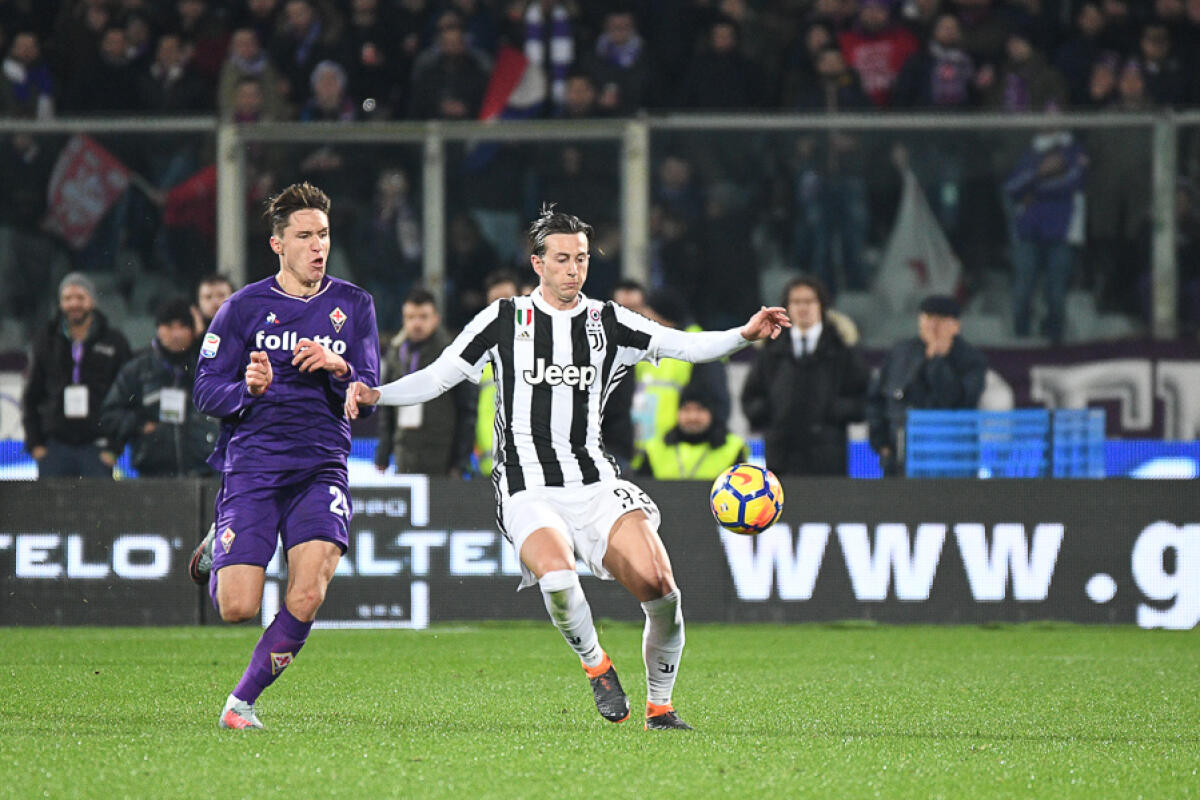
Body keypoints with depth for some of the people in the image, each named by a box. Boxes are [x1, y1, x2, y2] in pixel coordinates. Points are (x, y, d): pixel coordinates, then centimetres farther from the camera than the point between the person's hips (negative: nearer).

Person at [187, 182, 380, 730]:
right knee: (238, 608, -11)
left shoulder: (353, 306, 9)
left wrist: (340, 369, -15)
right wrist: (247, 390, -19)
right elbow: (205, 391, 2)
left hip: (321, 467, 2)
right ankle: (219, 552, 26)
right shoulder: (244, 307, 3)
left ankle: (242, 701, 0)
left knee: (309, 594, -19)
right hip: (251, 465, -1)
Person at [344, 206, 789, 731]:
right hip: (528, 491, -2)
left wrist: (744, 335, -15)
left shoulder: (607, 322, 10)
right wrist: (376, 395, -9)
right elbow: (437, 377, 7)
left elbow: (684, 345, 2)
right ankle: (594, 664, -3)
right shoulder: (505, 319, 6)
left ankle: (659, 706, 7)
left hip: (594, 485, 2)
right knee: (556, 575, -33)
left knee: (658, 586, -15)